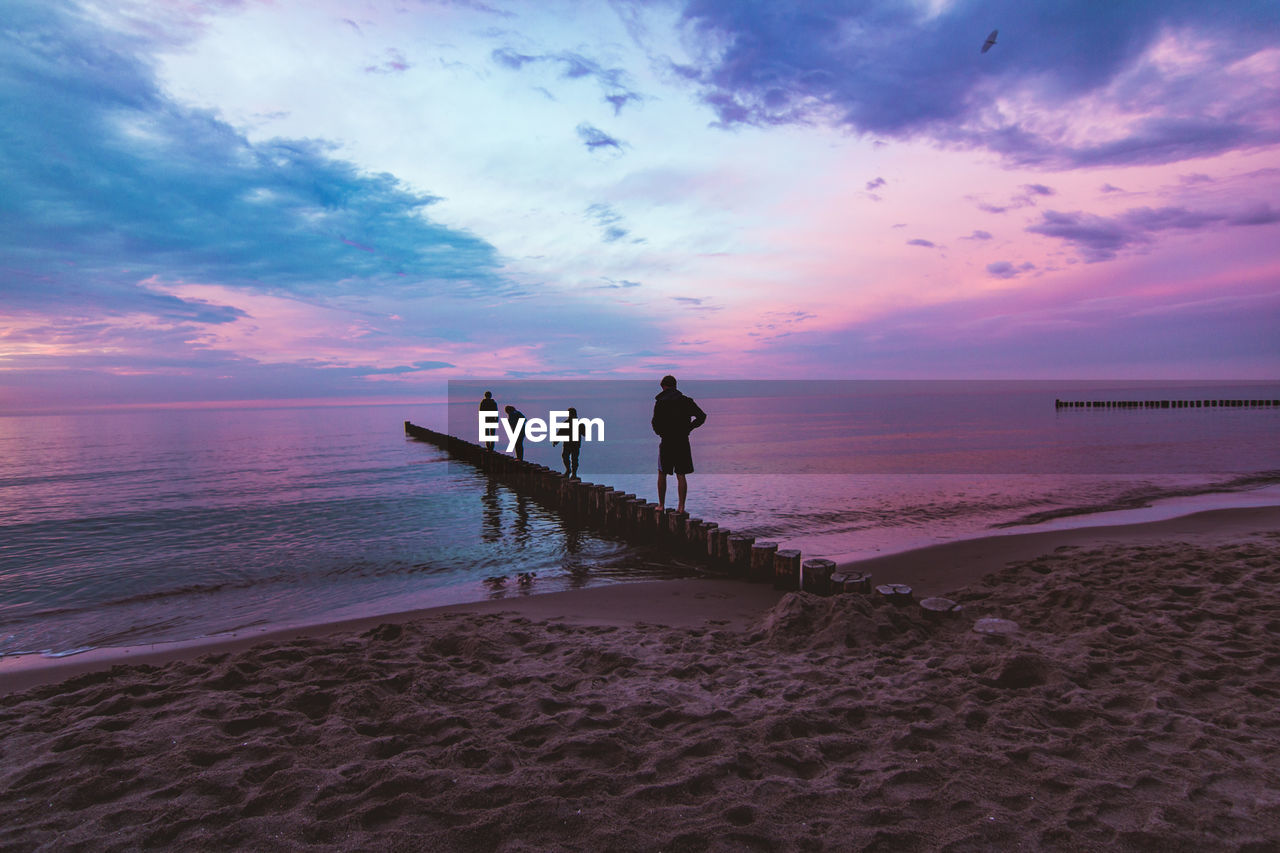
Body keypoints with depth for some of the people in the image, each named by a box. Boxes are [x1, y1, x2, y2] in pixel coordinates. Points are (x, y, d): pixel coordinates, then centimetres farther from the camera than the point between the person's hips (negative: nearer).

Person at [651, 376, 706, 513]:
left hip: (667, 442, -3)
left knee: (662, 474, 11)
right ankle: (681, 507, 2)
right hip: (683, 441, 3)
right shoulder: (686, 401, 4)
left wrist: (661, 433, 9)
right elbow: (702, 416, 1)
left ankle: (661, 505, 14)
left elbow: (656, 423, -11)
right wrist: (688, 428, 7)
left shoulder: (660, 402, -6)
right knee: (681, 475, 6)